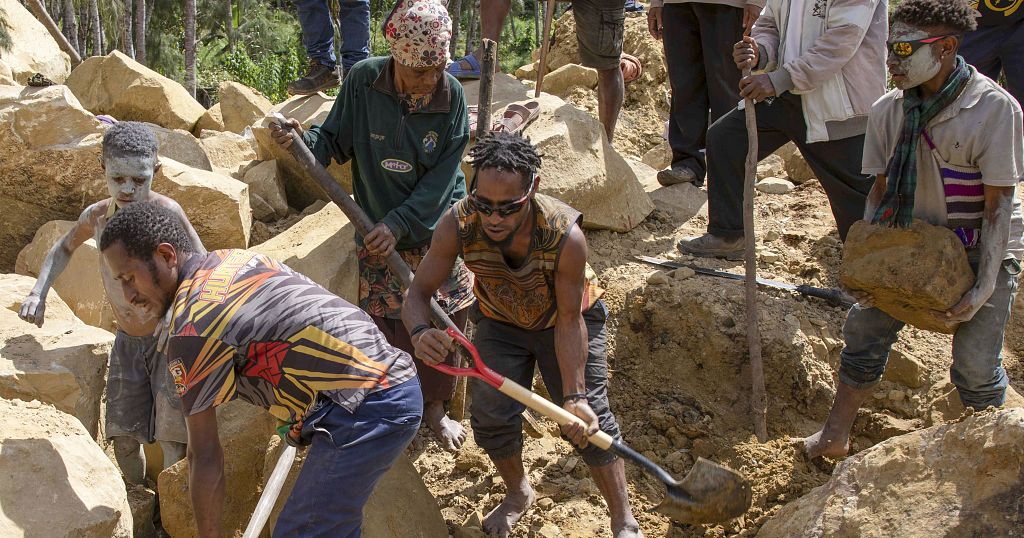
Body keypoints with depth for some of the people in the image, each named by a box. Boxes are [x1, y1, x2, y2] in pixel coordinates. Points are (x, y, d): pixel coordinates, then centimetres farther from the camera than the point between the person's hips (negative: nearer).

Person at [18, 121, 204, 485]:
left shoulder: (165, 212, -20)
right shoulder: (97, 216, -3)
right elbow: (64, 248, 19)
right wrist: (38, 293, 4)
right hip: (127, 342, 5)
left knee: (173, 440, -11)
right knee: (124, 439, 7)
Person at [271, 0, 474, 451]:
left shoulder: (451, 96, -14)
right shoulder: (363, 81, -14)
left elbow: (440, 180, -14)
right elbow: (336, 141, -2)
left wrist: (399, 225, -22)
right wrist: (305, 140, -24)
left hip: (438, 231, 1)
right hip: (378, 232, 0)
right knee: (388, 327, 2)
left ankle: (435, 408, 30)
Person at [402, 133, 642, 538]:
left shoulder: (566, 236, -39)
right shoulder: (458, 225, -33)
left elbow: (570, 321, -28)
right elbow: (418, 292, -25)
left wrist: (574, 396, -30)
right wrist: (419, 332, -48)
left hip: (564, 321, -2)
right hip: (500, 323, 2)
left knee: (589, 419, -6)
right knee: (491, 417, -4)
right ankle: (518, 493, 28)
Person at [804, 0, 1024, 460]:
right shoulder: (888, 110, -6)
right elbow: (881, 190, 2)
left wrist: (983, 289, -22)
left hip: (982, 251, -4)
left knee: (975, 365, -7)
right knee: (864, 325, -1)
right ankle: (835, 437, 12)